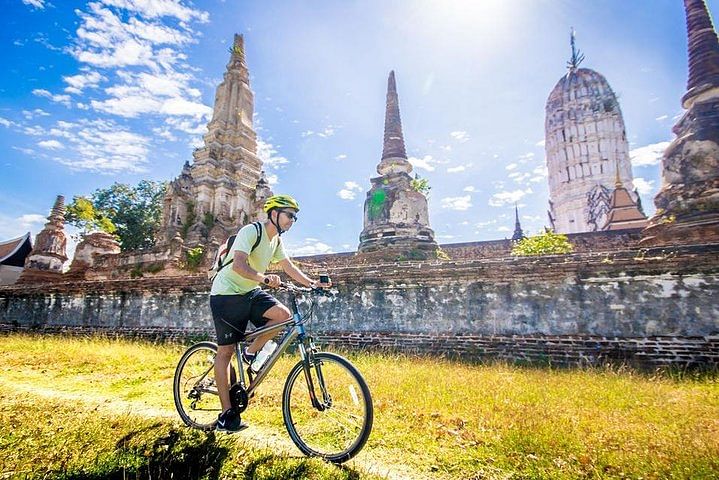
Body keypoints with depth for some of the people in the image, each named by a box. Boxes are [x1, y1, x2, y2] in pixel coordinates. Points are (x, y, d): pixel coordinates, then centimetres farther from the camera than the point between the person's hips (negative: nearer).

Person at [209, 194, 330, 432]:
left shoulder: (276, 240, 5)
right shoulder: (251, 231, -20)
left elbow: (289, 267, 6)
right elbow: (239, 265, -32)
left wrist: (312, 283, -8)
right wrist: (265, 278, -49)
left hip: (250, 292, 7)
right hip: (226, 294, -7)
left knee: (283, 314, -17)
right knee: (225, 351, -2)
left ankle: (250, 353, 4)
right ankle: (227, 413, 8)